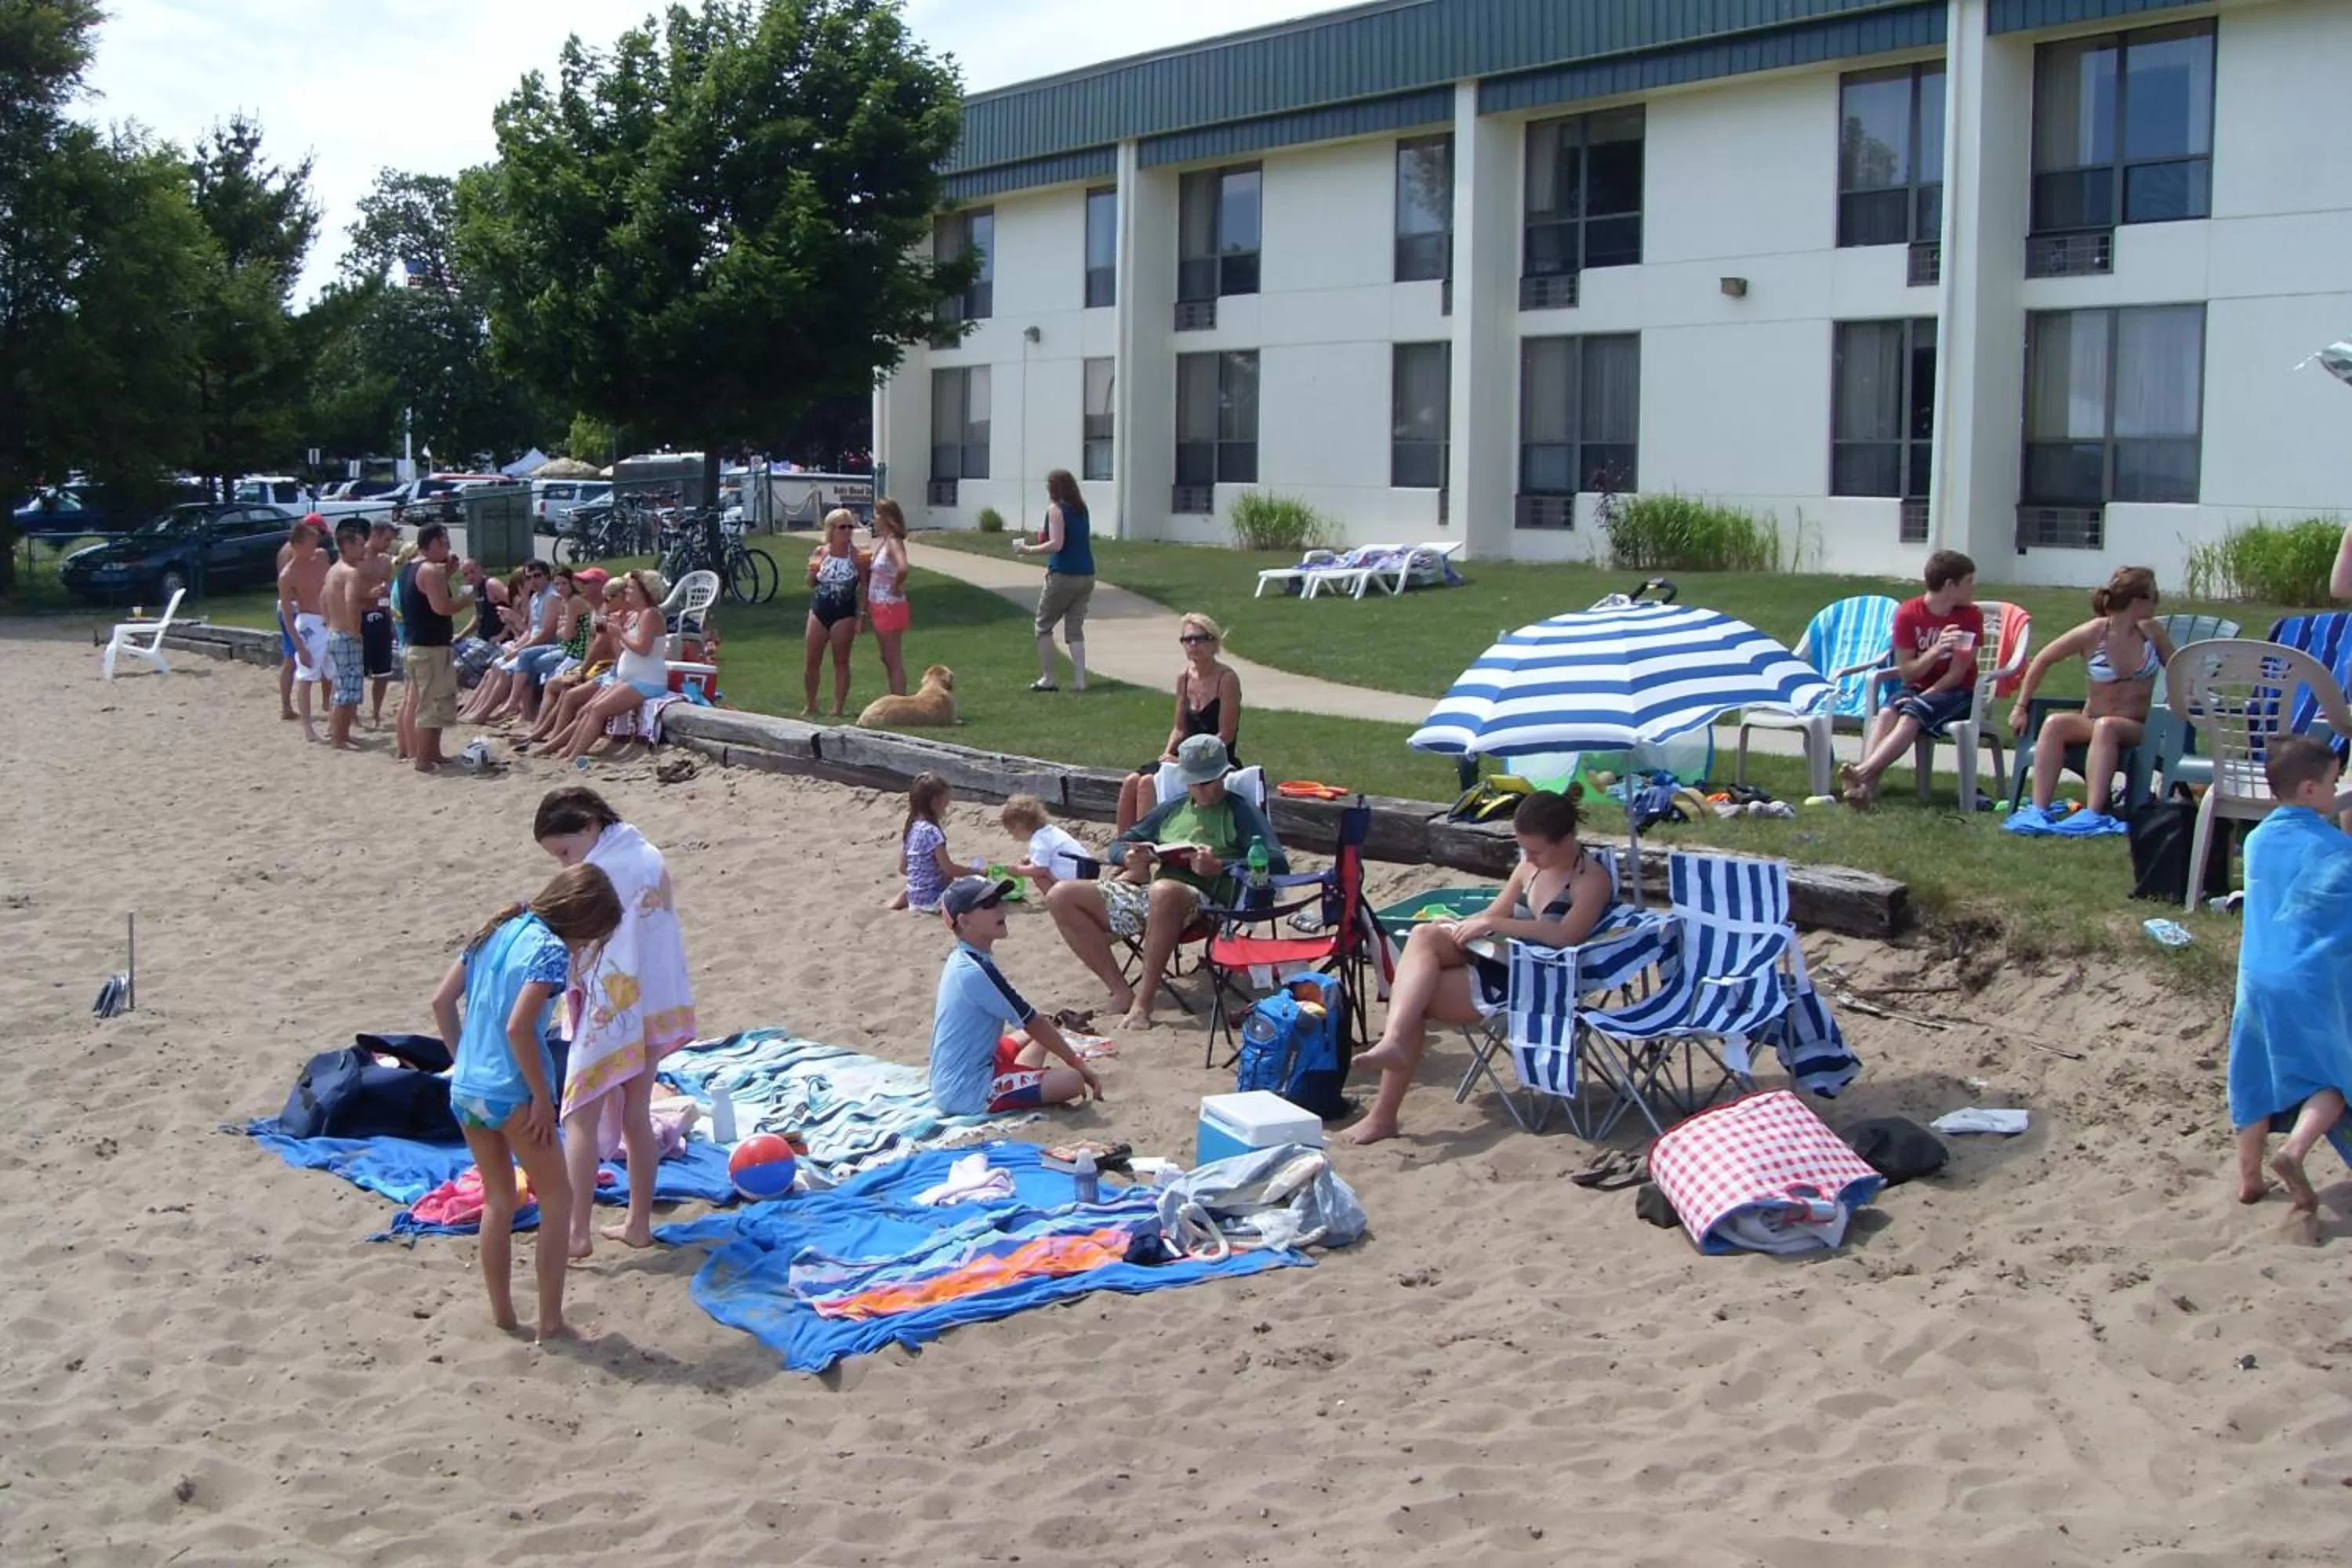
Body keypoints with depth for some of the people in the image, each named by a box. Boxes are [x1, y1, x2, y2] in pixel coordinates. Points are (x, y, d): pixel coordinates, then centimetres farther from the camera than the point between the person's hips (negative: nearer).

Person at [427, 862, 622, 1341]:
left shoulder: (495, 931, 9)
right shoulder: (551, 951, -14)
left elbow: (442, 1001, 11)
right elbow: (518, 1028, -22)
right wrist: (543, 1098, -14)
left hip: (465, 1088, 7)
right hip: (511, 1095, -7)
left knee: (499, 1199, 19)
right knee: (557, 1196, 8)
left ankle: (501, 1312, 25)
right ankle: (551, 1320, 8)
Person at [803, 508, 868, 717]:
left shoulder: (856, 555, -7)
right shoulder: (820, 552, 1)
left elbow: (864, 585, -2)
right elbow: (811, 584, 11)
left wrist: (861, 614, -9)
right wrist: (812, 572, -11)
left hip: (844, 614, -3)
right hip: (819, 611, 3)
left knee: (841, 662, 4)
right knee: (813, 661, 7)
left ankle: (839, 708, 10)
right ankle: (810, 704, 22)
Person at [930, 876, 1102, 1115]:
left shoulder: (961, 961, 8)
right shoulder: (977, 971, -22)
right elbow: (1033, 1023, -14)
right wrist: (1080, 1065, -7)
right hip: (968, 1093, -10)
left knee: (1041, 1031, 24)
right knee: (1072, 1081, -20)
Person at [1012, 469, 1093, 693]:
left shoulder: (1056, 509, -9)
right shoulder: (1081, 508, 12)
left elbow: (1056, 544, -18)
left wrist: (1029, 550, -8)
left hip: (1063, 575, -6)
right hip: (1086, 575, 6)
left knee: (1044, 625, 8)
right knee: (1075, 629, 10)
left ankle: (1047, 679, 7)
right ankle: (1079, 680, 1)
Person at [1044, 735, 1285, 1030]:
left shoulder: (1240, 812, 11)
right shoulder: (1174, 809, 28)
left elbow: (1277, 864, -4)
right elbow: (1116, 847, 29)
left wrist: (1219, 867, -18)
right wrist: (1129, 858, 3)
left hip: (1203, 898, -7)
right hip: (1143, 895, 7)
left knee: (1164, 891, -42)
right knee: (1060, 896, -8)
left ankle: (1144, 1000, -30)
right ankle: (1122, 991, -14)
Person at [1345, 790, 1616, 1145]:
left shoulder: (1592, 879, -8)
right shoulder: (1531, 866, 15)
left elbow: (1565, 934, -24)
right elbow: (1494, 914, 23)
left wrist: (1492, 924, -22)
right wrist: (1458, 928, 1)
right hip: (1496, 962, 7)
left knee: (1414, 997, -20)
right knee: (1424, 935, -23)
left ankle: (1384, 1115, -19)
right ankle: (1393, 1041, -35)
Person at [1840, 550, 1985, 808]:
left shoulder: (1971, 616, -7)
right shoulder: (1908, 614, -6)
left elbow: (1957, 673, -9)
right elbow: (1906, 672, -7)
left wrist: (1922, 698, -20)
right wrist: (1937, 649, -24)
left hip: (1956, 692, -2)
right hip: (1917, 687, 2)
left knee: (1911, 716, -33)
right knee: (1886, 714, -30)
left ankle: (1863, 772, -48)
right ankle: (1867, 786, -46)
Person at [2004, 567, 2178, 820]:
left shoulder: (2151, 632, 1)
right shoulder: (2093, 633, -7)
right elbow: (2043, 660, 1)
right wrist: (2021, 707, -1)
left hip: (2137, 728, 0)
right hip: (2090, 723, 0)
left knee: (2105, 727, -36)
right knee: (2053, 723, -31)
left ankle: (2094, 813, -45)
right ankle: (2039, 810, -37)